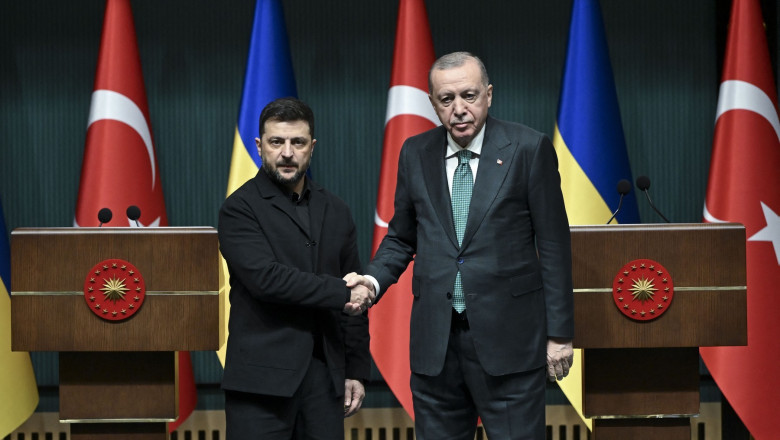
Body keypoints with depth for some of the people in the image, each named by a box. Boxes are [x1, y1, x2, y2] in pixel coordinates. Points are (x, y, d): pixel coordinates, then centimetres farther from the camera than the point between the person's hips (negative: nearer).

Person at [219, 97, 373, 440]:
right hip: (263, 377, -4)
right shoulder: (239, 209, -3)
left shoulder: (335, 212, 13)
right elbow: (266, 278, -17)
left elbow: (355, 300, 14)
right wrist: (340, 293, -10)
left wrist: (356, 370, 11)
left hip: (326, 375, 5)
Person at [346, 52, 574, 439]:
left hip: (508, 336, -3)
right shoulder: (415, 153, 7)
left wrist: (559, 332, -4)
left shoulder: (528, 148, -4)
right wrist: (374, 280, -5)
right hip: (434, 339, 4)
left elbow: (553, 245, -3)